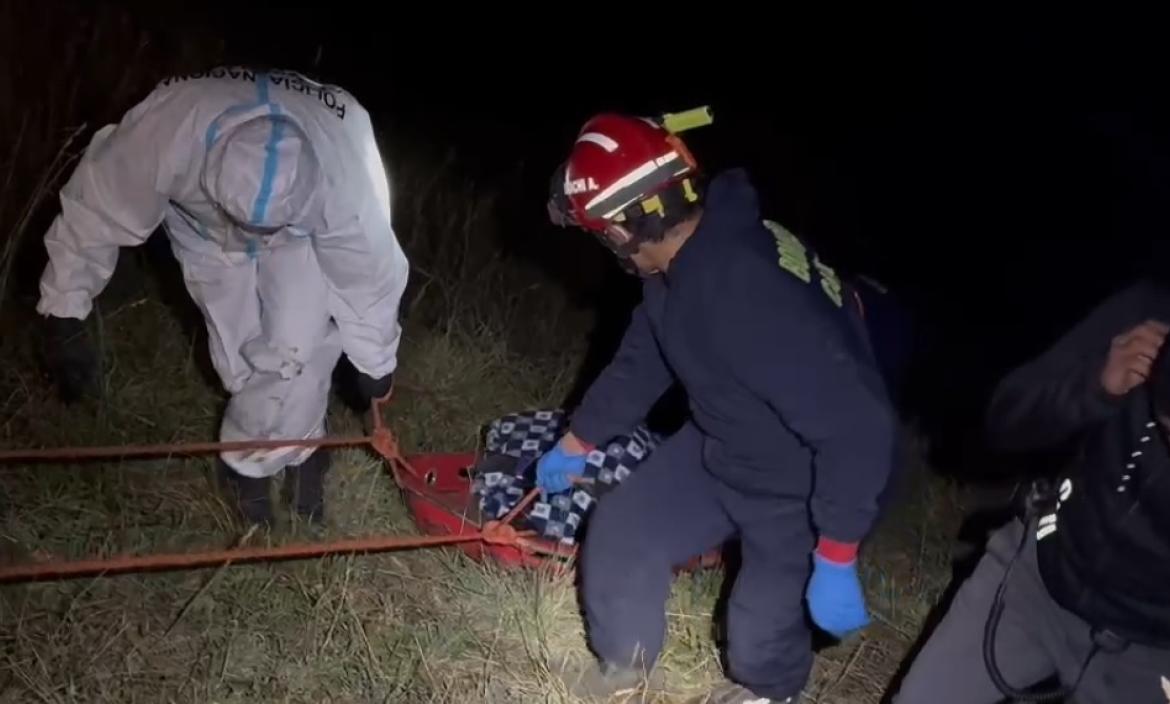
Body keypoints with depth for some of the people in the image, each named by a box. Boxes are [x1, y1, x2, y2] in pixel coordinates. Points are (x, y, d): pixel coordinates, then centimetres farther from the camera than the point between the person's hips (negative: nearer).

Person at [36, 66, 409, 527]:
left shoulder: (344, 174, -41)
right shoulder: (164, 134, -44)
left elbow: (368, 271, -22)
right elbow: (92, 214, -26)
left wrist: (374, 361, -8)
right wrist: (65, 318, -20)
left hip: (301, 234, -1)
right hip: (204, 230, 1)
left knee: (298, 346, -15)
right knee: (240, 359, -2)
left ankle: (248, 462, 11)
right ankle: (300, 444, 26)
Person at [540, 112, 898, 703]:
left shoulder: (750, 291, -40)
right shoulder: (681, 263, -8)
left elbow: (856, 426, -37)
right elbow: (642, 362, 9)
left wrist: (835, 561, -28)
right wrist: (575, 443, 21)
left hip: (800, 488, -8)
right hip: (718, 449, 8)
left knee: (762, 627, 6)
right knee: (621, 531, 9)